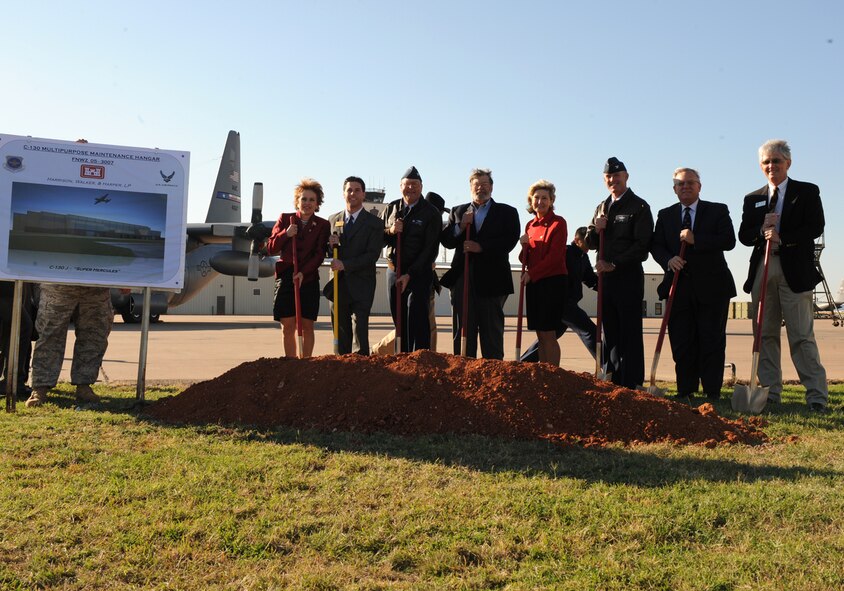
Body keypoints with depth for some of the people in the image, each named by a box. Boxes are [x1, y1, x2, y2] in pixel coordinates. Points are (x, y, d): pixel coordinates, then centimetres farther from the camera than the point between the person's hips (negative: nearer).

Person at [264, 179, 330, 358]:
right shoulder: (285, 219, 8)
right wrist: (285, 234, -10)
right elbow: (271, 249, 7)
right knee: (288, 326, -1)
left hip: (309, 279, -1)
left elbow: (319, 255, -2)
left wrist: (303, 272, -15)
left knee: (307, 326, 1)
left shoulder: (322, 225, 5)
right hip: (285, 279, 1)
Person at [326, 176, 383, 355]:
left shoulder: (374, 223, 0)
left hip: (361, 285, -4)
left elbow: (373, 255, -10)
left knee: (360, 331, -8)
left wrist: (345, 264, -17)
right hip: (339, 283, 4)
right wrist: (330, 245, -5)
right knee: (341, 332, 8)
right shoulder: (333, 220, 13)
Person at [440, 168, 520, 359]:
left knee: (492, 331, 0)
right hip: (462, 278, 2)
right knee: (463, 331, 3)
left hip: (491, 279, -2)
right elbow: (446, 241, 8)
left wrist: (481, 247, -13)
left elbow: (510, 241, -5)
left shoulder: (507, 212, 9)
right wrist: (460, 226, -8)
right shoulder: (458, 212, 17)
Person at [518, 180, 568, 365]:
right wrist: (525, 245, -5)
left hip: (553, 282, -6)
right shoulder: (530, 225, 14)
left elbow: (555, 256, -13)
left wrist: (531, 273, -12)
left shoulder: (558, 223, -6)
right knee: (540, 334, 8)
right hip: (533, 283, 7)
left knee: (548, 334, -7)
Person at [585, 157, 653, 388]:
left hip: (629, 276, -7)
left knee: (630, 332, -4)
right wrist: (595, 230, -4)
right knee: (610, 332, 10)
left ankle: (631, 385, 0)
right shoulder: (602, 207, 18)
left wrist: (614, 264, -15)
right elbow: (590, 243, 17)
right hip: (606, 277, 7)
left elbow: (642, 245, -11)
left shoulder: (639, 206, -4)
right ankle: (613, 383, 17)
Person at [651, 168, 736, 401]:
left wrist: (695, 240, -17)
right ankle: (685, 391, 12)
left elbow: (729, 241, -7)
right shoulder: (665, 215, 13)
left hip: (711, 286, -2)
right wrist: (668, 259, -14)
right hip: (679, 288, 2)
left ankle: (713, 392, 7)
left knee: (712, 342, 0)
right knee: (681, 342, 3)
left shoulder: (718, 211, 5)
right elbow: (656, 246, 7)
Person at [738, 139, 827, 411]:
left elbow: (815, 227, -5)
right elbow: (743, 236, 10)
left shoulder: (807, 192, 6)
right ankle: (770, 393, 12)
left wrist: (782, 238, -18)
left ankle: (817, 396, 0)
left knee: (801, 336, -5)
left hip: (795, 272, -4)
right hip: (762, 272, 4)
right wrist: (761, 229, -11)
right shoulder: (752, 199, 16)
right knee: (766, 335, 5)